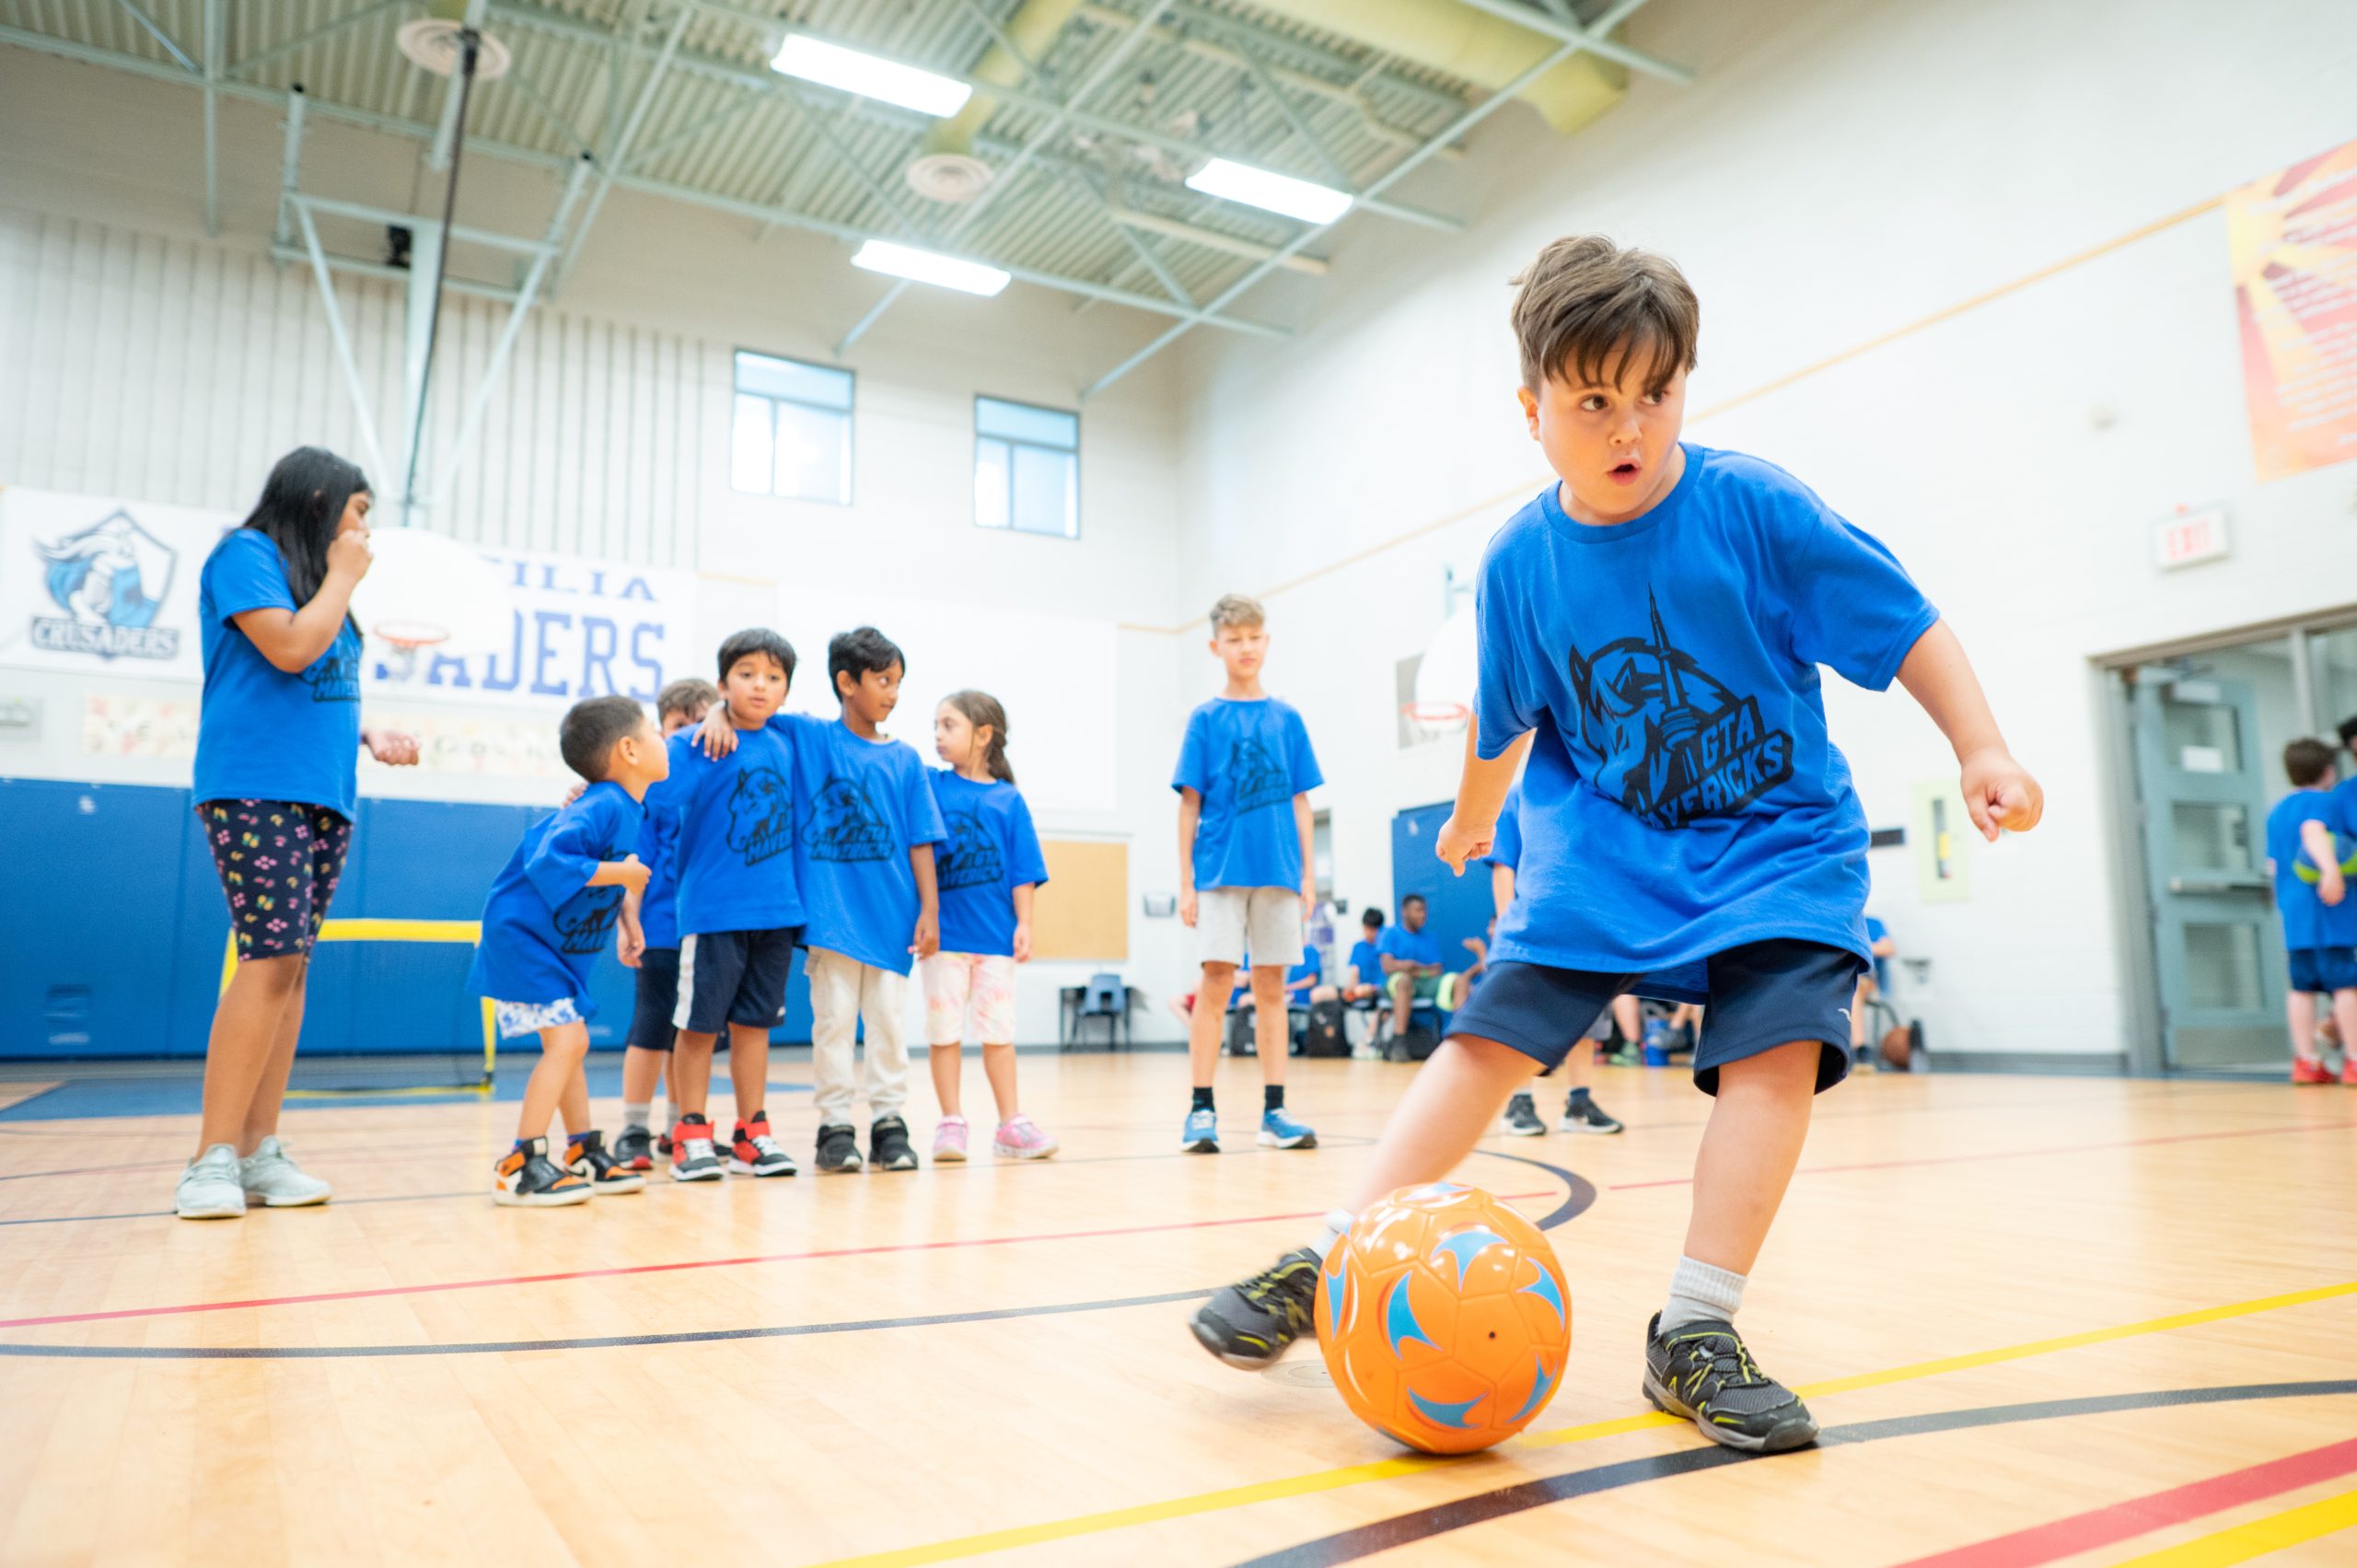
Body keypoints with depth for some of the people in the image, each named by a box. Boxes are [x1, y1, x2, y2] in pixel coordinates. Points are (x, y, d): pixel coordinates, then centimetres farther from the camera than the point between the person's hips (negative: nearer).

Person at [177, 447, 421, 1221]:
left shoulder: (314, 578, 22)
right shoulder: (245, 556, -1)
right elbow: (290, 649, -15)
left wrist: (371, 736, 11)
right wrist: (343, 576, -2)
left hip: (324, 793, 8)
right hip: (256, 787, -8)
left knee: (292, 964, 3)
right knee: (273, 957, -16)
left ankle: (259, 1152, 5)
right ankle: (213, 1160, -11)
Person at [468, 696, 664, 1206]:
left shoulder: (628, 809, 4)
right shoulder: (603, 806, -25)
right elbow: (548, 861, -37)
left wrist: (627, 911, 11)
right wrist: (619, 873, -32)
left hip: (561, 945, 10)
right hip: (521, 936, -10)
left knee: (568, 1042, 15)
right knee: (566, 1038, -15)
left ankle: (584, 1155, 26)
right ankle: (520, 1167, -10)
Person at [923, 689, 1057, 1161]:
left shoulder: (1008, 799, 1)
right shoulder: (928, 786, 2)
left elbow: (1022, 869, 0)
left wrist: (1024, 924, -4)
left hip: (995, 933, 0)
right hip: (943, 931, 0)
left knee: (998, 1030, 7)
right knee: (945, 1030, 5)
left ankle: (1011, 1124, 15)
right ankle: (951, 1123, 15)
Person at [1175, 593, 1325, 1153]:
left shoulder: (1287, 719, 9)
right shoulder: (1205, 719, 3)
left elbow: (1300, 802, 10)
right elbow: (1190, 803, 2)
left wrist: (1307, 874, 5)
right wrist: (1186, 881, -2)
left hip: (1278, 871, 2)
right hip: (1222, 870, -2)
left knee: (1271, 987, 6)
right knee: (1216, 981, -5)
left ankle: (1274, 1111, 12)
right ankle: (1202, 1111, 3)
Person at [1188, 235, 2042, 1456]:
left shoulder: (1753, 506, -13)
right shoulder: (1519, 561, -6)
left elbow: (1902, 625, -6)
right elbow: (1504, 720, 11)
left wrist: (1982, 750, -13)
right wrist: (1471, 816, 24)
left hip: (1778, 842, 0)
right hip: (1601, 848, 1)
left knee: (1779, 1044, -20)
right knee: (1491, 1034, -8)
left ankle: (1695, 1334, -6)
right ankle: (1328, 1267, -1)